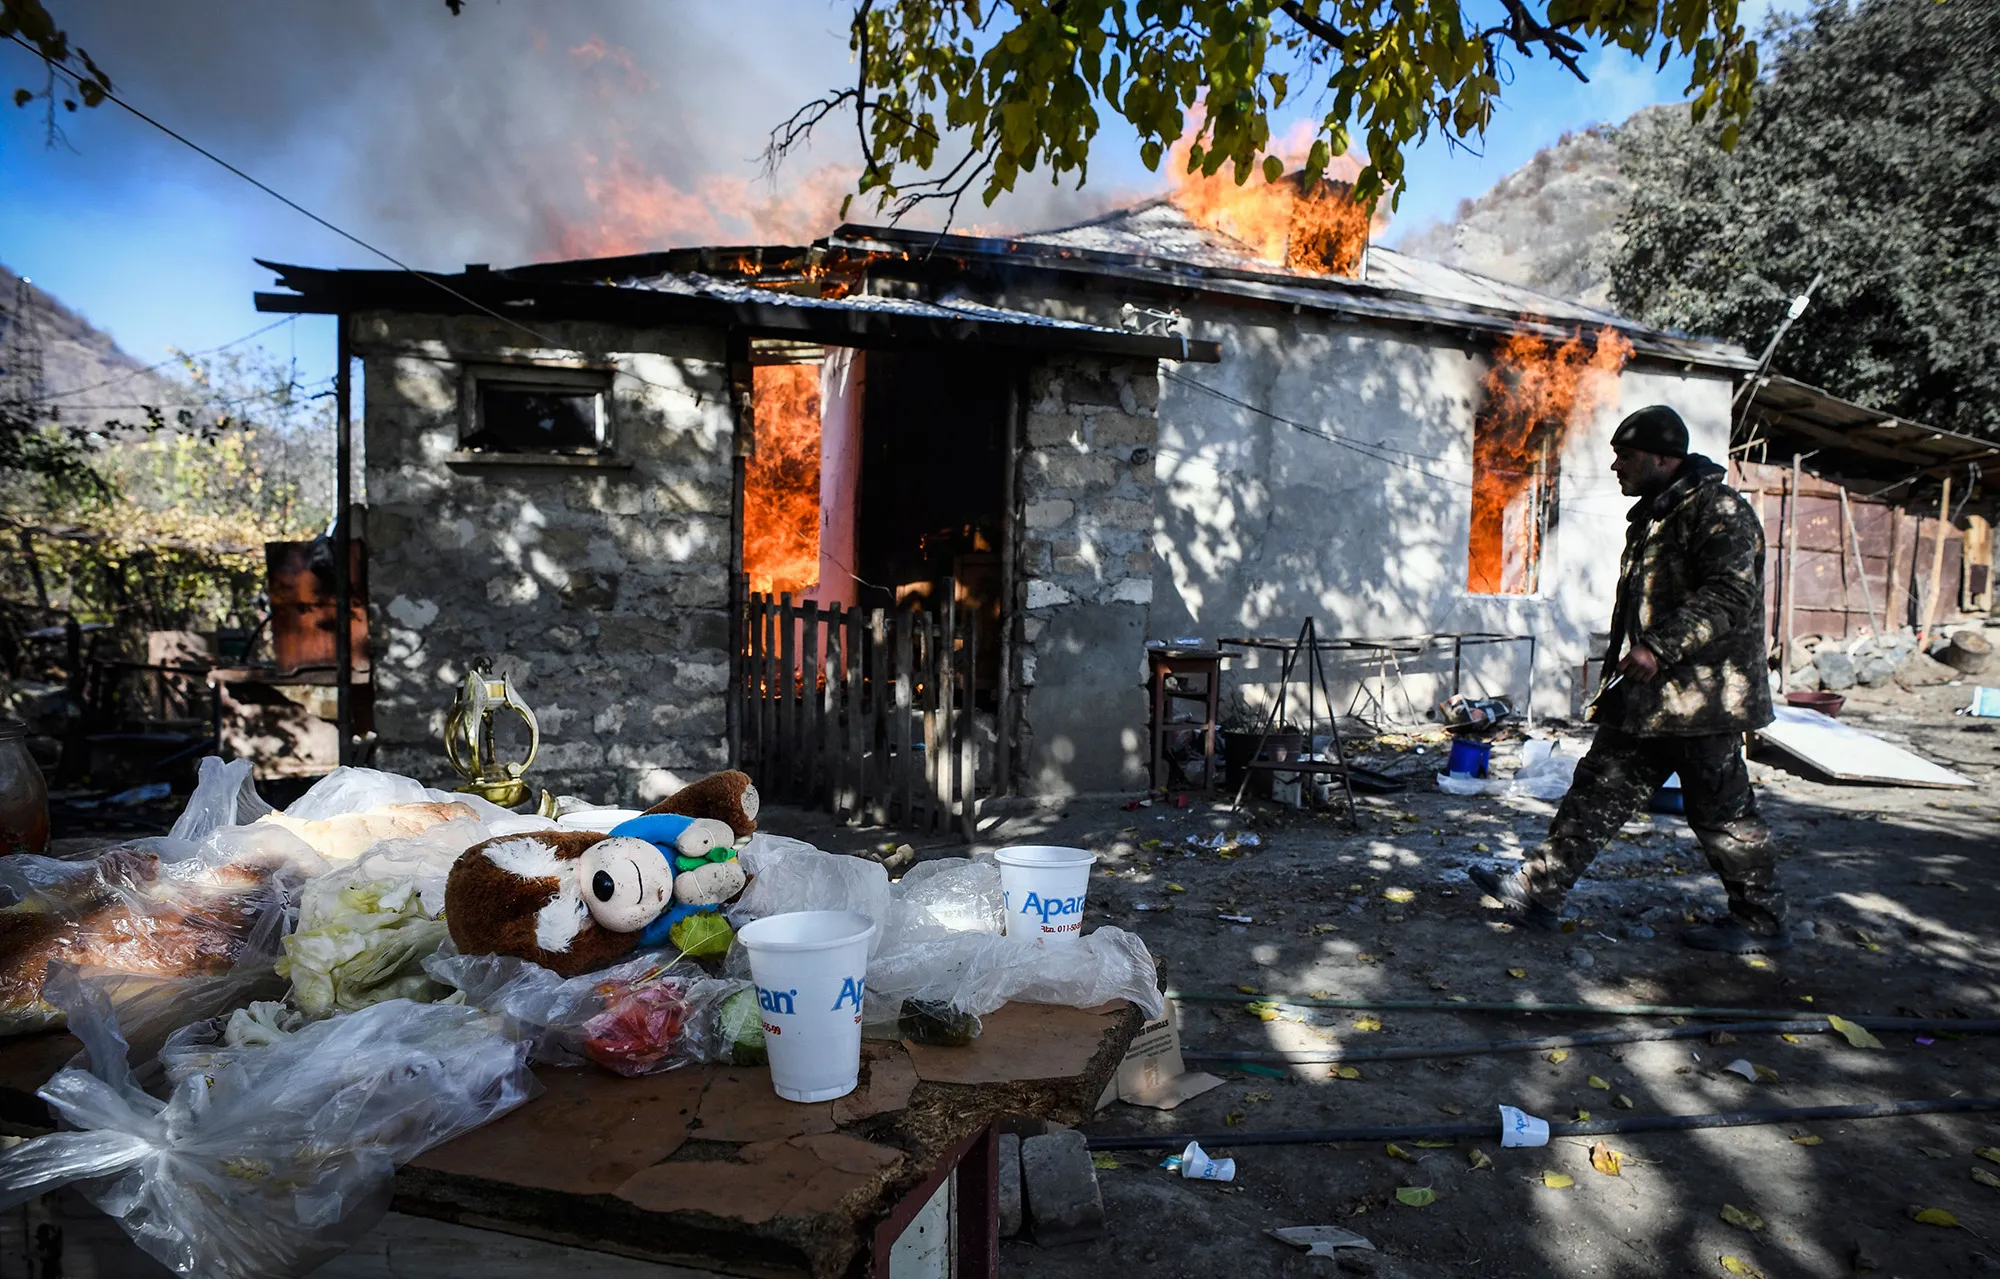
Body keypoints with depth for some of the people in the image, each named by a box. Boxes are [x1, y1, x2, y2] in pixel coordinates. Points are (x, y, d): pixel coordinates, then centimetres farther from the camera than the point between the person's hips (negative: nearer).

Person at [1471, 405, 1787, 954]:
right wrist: (1619, 669, 23)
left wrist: (1659, 647, -28)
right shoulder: (1653, 513, 17)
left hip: (1700, 697, -9)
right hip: (1647, 694, 10)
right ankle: (1538, 891, 11)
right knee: (1600, 788, 8)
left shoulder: (1718, 510, -13)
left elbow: (1730, 597, -24)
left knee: (1723, 812, 2)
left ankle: (1761, 921, 19)